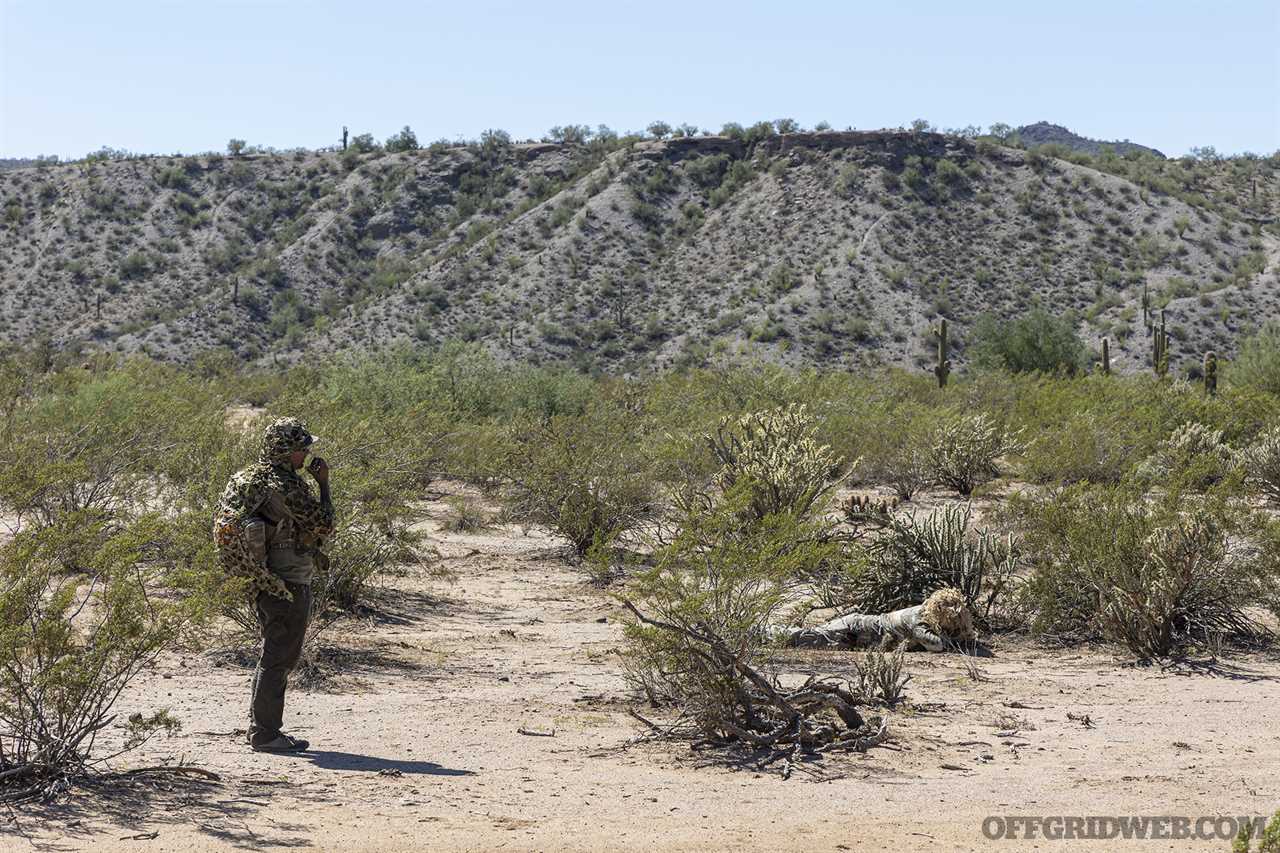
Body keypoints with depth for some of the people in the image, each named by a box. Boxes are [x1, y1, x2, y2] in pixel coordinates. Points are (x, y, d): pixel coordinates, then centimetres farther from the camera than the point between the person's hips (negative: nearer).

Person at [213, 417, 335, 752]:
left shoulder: (248, 478, 8)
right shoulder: (285, 486, -21)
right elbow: (323, 524, -15)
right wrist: (324, 483, -6)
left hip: (264, 583, 9)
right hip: (289, 586, -9)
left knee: (273, 656, 19)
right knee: (279, 659, -2)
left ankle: (259, 727, 25)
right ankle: (266, 734, 2)